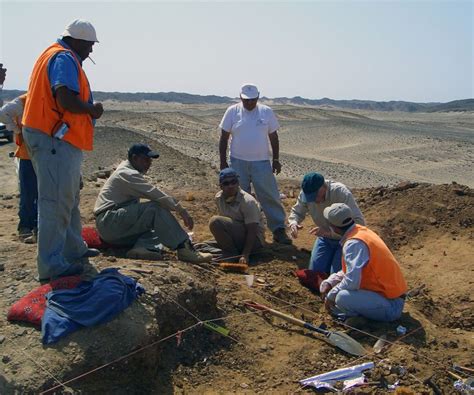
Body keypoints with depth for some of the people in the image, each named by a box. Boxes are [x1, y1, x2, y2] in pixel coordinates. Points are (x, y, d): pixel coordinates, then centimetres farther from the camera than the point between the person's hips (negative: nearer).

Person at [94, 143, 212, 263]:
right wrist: (182, 210, -21)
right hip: (109, 221, -10)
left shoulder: (126, 172, 21)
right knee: (156, 209, -25)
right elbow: (155, 194, -21)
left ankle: (143, 247, -27)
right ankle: (184, 248, -33)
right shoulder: (128, 174, -12)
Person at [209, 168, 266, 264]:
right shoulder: (219, 198, -1)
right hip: (237, 237, 8)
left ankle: (232, 254, -12)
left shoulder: (248, 201, -22)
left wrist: (245, 255, -30)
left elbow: (252, 231, -24)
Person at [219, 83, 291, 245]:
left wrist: (276, 159, 3)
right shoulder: (232, 112, 0)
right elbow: (224, 138, 2)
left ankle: (278, 229, 4)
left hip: (262, 162, 0)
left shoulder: (266, 112, 3)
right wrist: (223, 161, -2)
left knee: (270, 196, -2)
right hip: (238, 163, 0)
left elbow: (273, 137, 8)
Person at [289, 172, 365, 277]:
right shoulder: (305, 193, -18)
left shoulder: (341, 192, -32)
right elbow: (296, 212, 0)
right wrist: (293, 223, -25)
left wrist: (329, 231, -45)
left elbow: (359, 222, -36)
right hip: (325, 239, 5)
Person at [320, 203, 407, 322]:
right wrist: (329, 282, 2)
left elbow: (352, 281, -30)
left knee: (342, 297, -31)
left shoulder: (353, 244, -25)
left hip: (390, 305, -9)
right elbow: (352, 269, 14)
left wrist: (331, 296, -13)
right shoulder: (361, 231, 4)